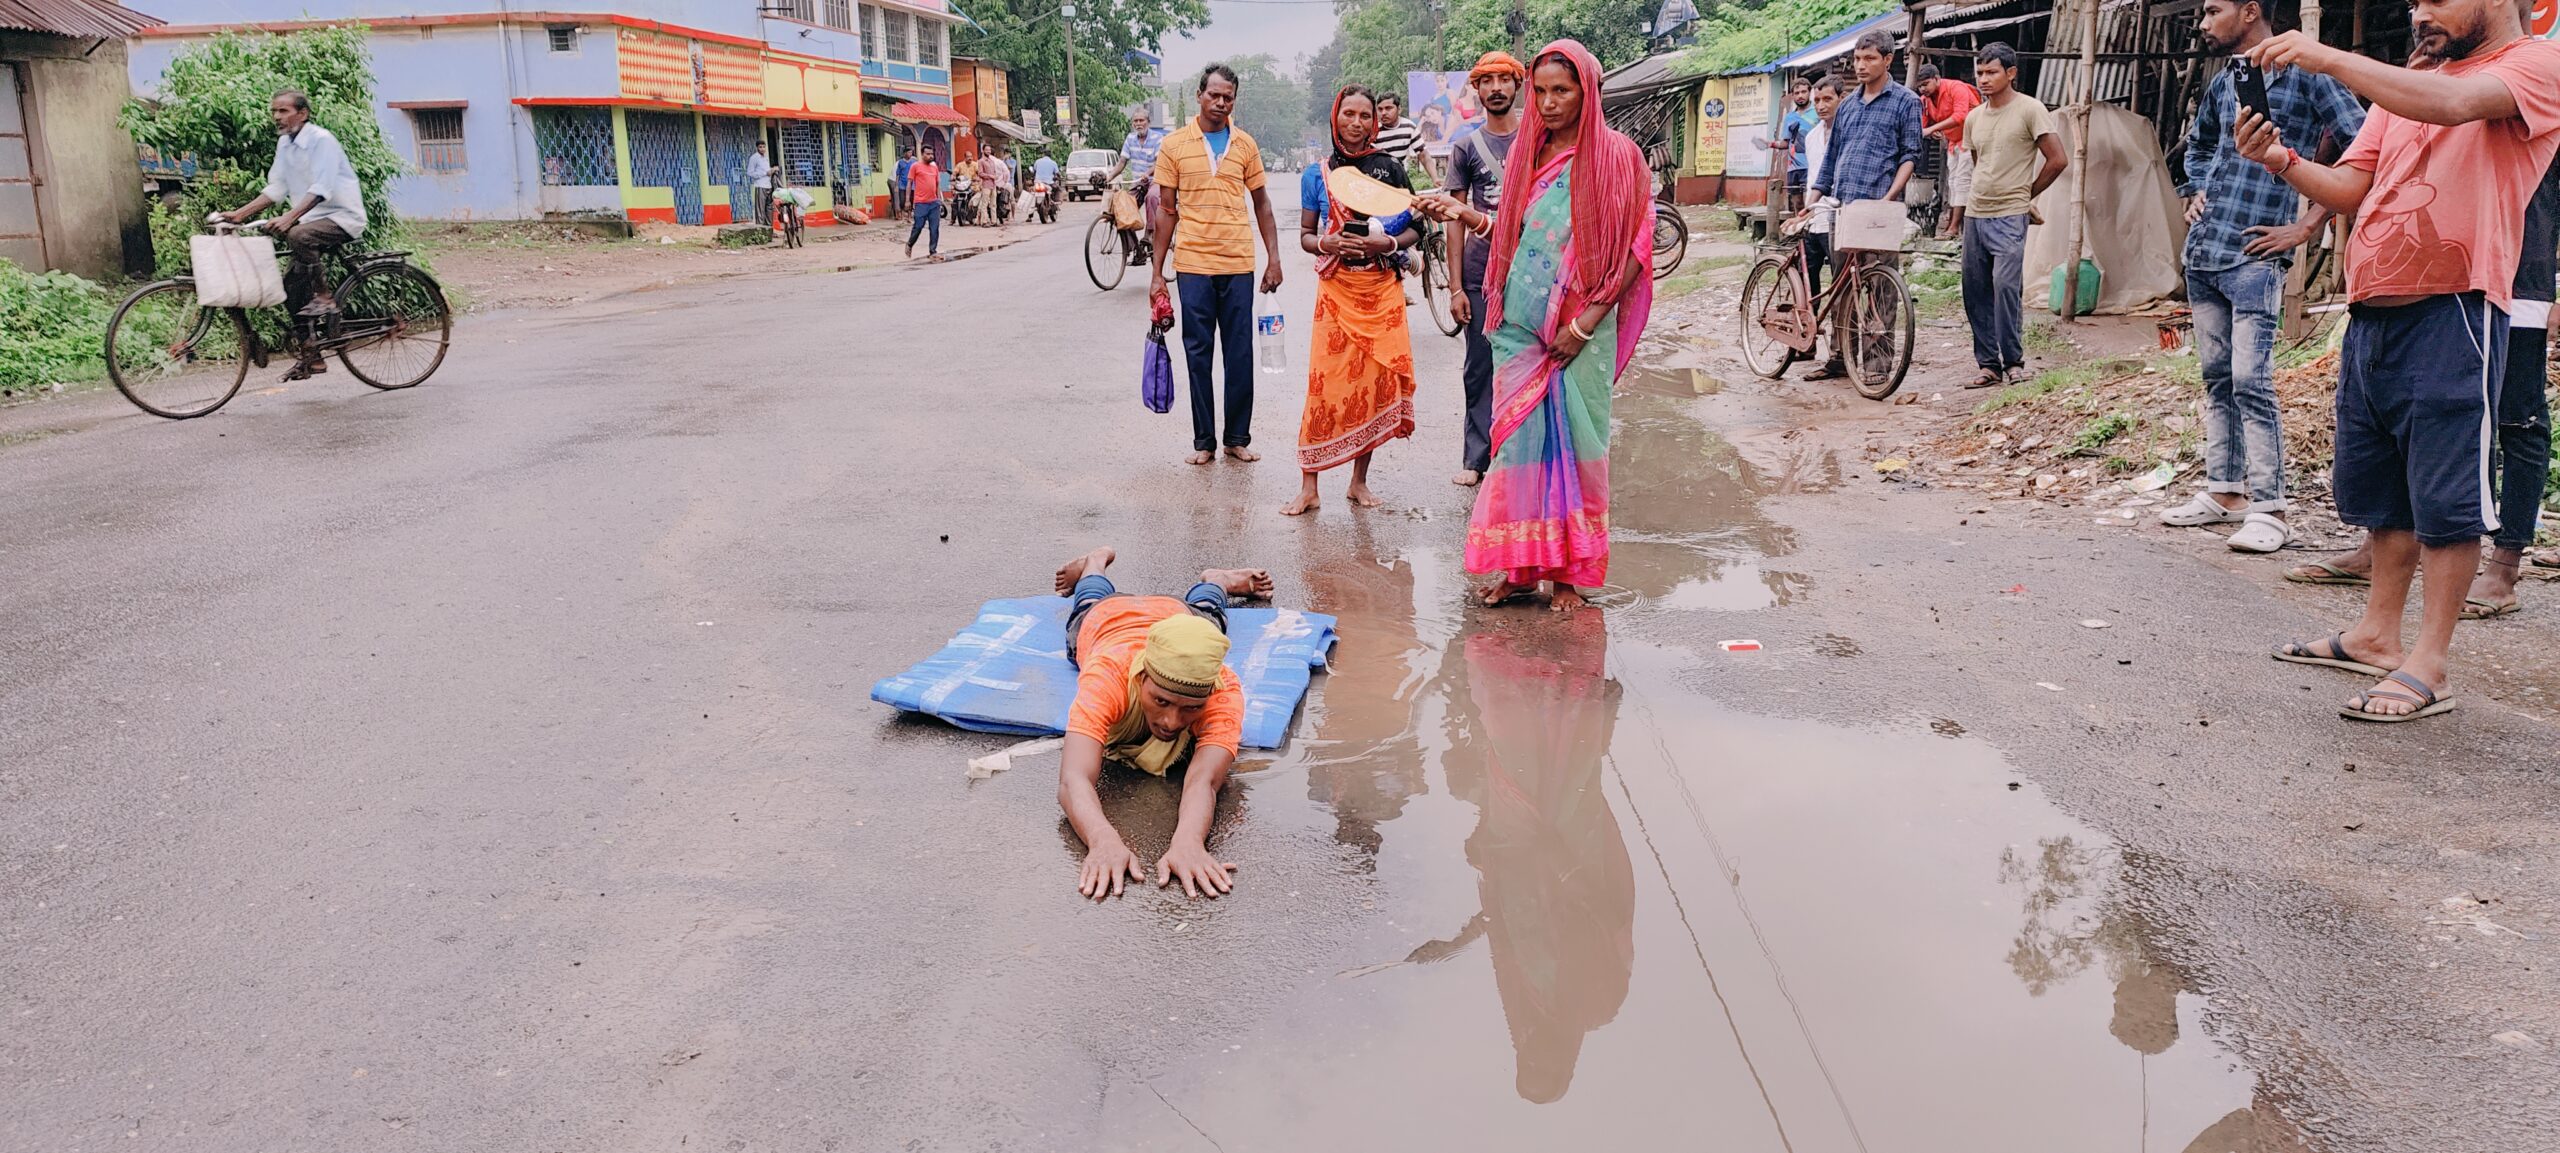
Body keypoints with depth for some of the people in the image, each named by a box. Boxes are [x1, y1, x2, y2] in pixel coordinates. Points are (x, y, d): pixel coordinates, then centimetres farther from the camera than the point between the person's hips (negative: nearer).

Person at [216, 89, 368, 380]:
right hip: (313, 219, 8)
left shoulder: (322, 140, -15)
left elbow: (320, 190, -26)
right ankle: (311, 358, 9)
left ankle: (325, 298, -18)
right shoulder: (285, 143, 9)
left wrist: (287, 219, -37)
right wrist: (239, 214, -2)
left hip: (343, 217, -8)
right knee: (291, 285, 3)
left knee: (299, 235, -36)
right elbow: (276, 189, 9)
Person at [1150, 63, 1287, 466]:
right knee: (1198, 354, 4)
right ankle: (1204, 441, 12)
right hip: (1193, 265, -1)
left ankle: (1238, 438, 15)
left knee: (1240, 354, 5)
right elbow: (1166, 210, 5)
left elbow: (1261, 204, 13)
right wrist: (1157, 273, 2)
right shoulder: (1174, 145, 3)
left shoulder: (1245, 144, 7)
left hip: (1239, 264, 1)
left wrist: (1274, 258, 5)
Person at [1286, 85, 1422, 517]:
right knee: (1326, 383, -7)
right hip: (1336, 287, -1)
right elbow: (1305, 234, 9)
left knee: (1377, 381, 0)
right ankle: (1308, 487, -2)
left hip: (1383, 287, 1)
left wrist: (1388, 243, -13)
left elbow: (1413, 230, 7)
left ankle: (1359, 481, 13)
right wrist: (1325, 244, -13)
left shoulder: (1389, 168, 6)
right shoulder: (1317, 174, 6)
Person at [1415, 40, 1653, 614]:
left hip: (1580, 332, -5)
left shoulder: (1616, 155, -5)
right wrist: (1463, 213, 5)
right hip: (1521, 325, 5)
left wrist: (1587, 322, -14)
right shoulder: (1527, 152, 12)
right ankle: (1521, 565, 12)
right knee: (1519, 437, 4)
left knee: (1571, 442, 0)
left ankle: (1568, 571, 9)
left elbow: (1632, 251, -8)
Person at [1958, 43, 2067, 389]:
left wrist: (2027, 194, 3)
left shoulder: (2030, 110, -5)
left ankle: (2013, 360, -6)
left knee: (2006, 285, -17)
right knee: (1975, 292, 5)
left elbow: (2057, 160, -5)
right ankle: (1987, 364, 12)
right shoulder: (1973, 118, 13)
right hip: (1975, 214, 7)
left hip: (2010, 216, -6)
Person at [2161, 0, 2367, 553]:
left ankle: (2267, 508, -7)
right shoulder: (2223, 82, 15)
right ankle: (2224, 491, 19)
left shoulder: (2306, 75, -6)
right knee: (2217, 378, 11)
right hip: (2202, 252, 7)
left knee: (2251, 382, -11)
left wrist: (2307, 226, -11)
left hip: (2254, 257, -7)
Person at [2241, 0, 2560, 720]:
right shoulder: (2402, 89, 19)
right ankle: (2378, 634, 24)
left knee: (2445, 497, -5)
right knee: (2378, 487, 13)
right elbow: (2350, 190, 12)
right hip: (2371, 312, 8)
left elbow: (2452, 103, -23)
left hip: (2453, 313, -8)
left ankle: (2429, 666, -1)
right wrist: (2281, 160, -7)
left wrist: (2328, 58, -24)